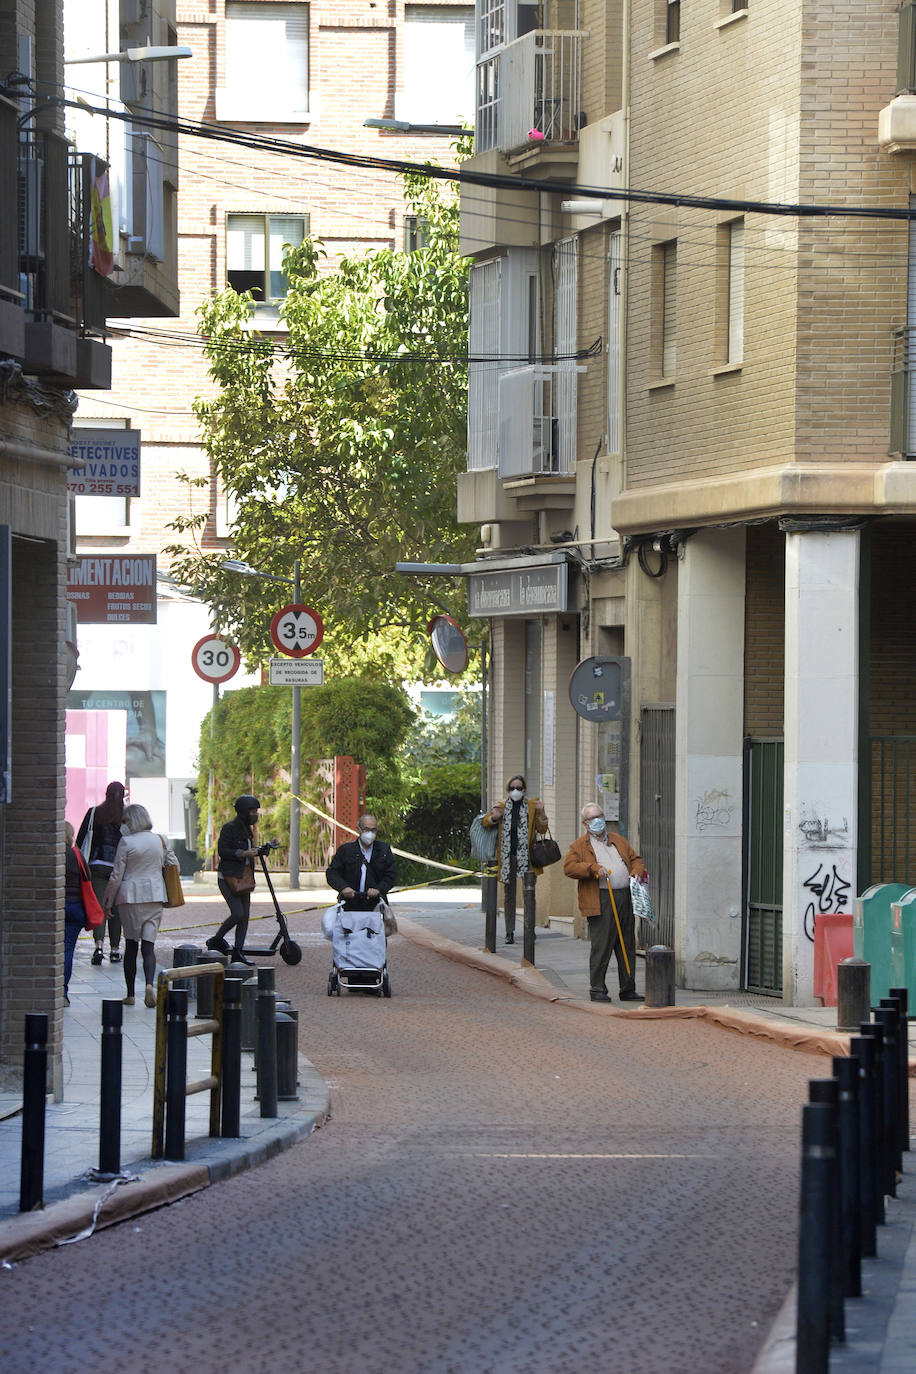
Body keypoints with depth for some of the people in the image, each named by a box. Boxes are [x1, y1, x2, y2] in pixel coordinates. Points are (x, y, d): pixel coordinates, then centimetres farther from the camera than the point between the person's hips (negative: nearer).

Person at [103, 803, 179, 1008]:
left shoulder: (126, 842, -8)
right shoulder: (159, 841, 5)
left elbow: (117, 876, -6)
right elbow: (174, 865, 13)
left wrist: (107, 902, 3)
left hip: (130, 897, -3)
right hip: (155, 897, 3)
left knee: (131, 945, 8)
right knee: (149, 945, -1)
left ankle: (130, 994, 12)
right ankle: (150, 983, -26)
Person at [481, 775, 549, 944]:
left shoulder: (532, 806, 7)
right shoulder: (501, 807, 11)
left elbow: (542, 830, 4)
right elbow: (485, 822, 6)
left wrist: (541, 813, -13)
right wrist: (494, 817, -15)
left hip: (526, 856, -2)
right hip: (507, 857, 2)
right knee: (509, 895, 6)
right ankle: (510, 933, 10)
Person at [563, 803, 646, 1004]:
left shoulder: (618, 840, 22)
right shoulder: (579, 845, 6)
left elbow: (635, 859, 26)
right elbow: (569, 867, -7)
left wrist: (636, 872, 4)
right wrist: (594, 868, -17)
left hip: (626, 899, 5)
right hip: (600, 902, -5)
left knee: (627, 947, 7)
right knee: (601, 947, -8)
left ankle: (628, 989, 14)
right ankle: (597, 989, 0)